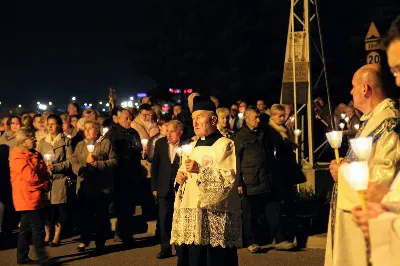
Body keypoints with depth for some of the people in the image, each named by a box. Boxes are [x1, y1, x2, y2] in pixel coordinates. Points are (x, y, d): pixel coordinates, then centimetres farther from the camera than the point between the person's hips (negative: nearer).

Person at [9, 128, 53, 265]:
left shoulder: (35, 154, 15)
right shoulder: (18, 156, -13)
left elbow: (45, 173, 13)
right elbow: (30, 176, -19)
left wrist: (46, 185, -6)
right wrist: (44, 184, -5)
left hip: (37, 197, 9)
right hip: (28, 197, -9)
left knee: (26, 228, 13)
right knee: (37, 228, -7)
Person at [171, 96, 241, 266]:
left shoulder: (225, 145, -5)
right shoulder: (192, 147, 19)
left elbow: (229, 178, -15)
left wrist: (200, 170, -21)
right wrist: (180, 177, 4)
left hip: (215, 216, -7)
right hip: (190, 214, 7)